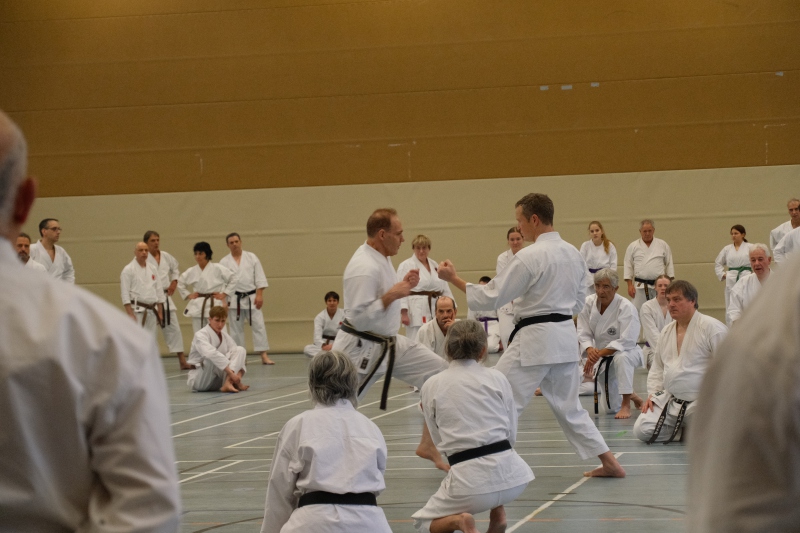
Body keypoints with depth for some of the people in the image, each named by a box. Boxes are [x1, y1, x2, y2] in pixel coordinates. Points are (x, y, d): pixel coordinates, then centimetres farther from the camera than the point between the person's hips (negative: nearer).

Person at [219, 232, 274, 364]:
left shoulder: (251, 257, 2)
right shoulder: (224, 262, 2)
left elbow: (259, 278, 0)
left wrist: (259, 295, -9)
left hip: (251, 298, 0)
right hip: (234, 300, 0)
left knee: (259, 326, -5)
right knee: (236, 329, 4)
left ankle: (264, 356, -4)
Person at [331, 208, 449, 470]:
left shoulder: (380, 258, 6)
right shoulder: (364, 268, -25)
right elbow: (360, 318, -27)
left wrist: (403, 286, 2)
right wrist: (392, 295, -28)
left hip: (389, 343, 9)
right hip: (359, 348, -9)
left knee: (439, 372, 3)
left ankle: (428, 445, 12)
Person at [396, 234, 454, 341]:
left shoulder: (435, 265, 15)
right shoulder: (406, 266, -3)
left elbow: (445, 289, 17)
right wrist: (403, 313, -16)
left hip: (436, 312, 6)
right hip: (416, 313, -6)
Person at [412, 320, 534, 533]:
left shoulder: (431, 386, 3)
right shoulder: (497, 378, 5)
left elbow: (440, 440, 11)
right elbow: (512, 433, 10)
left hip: (470, 479, -3)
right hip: (510, 474, 3)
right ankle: (498, 515, 21)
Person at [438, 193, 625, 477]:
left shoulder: (529, 257, -16)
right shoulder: (573, 253, 7)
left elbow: (491, 297, -14)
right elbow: (579, 301, 16)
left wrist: (454, 279, -6)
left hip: (534, 339, -8)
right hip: (566, 335, 8)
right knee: (569, 406, 20)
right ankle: (610, 463, 19)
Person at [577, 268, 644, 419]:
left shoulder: (626, 308, -24)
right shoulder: (589, 303, -11)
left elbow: (627, 341, -30)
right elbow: (583, 334, -10)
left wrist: (599, 354, -36)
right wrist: (590, 350, -32)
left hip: (625, 352, -4)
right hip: (601, 357, 4)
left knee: (621, 358, -43)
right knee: (613, 407, 8)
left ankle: (626, 404, -30)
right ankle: (631, 395, 44)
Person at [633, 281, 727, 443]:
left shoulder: (712, 328, -10)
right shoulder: (666, 332, 13)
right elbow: (657, 368, 22)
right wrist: (652, 394, 8)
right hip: (669, 400, 6)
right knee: (641, 430, -11)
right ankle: (683, 430, 9)